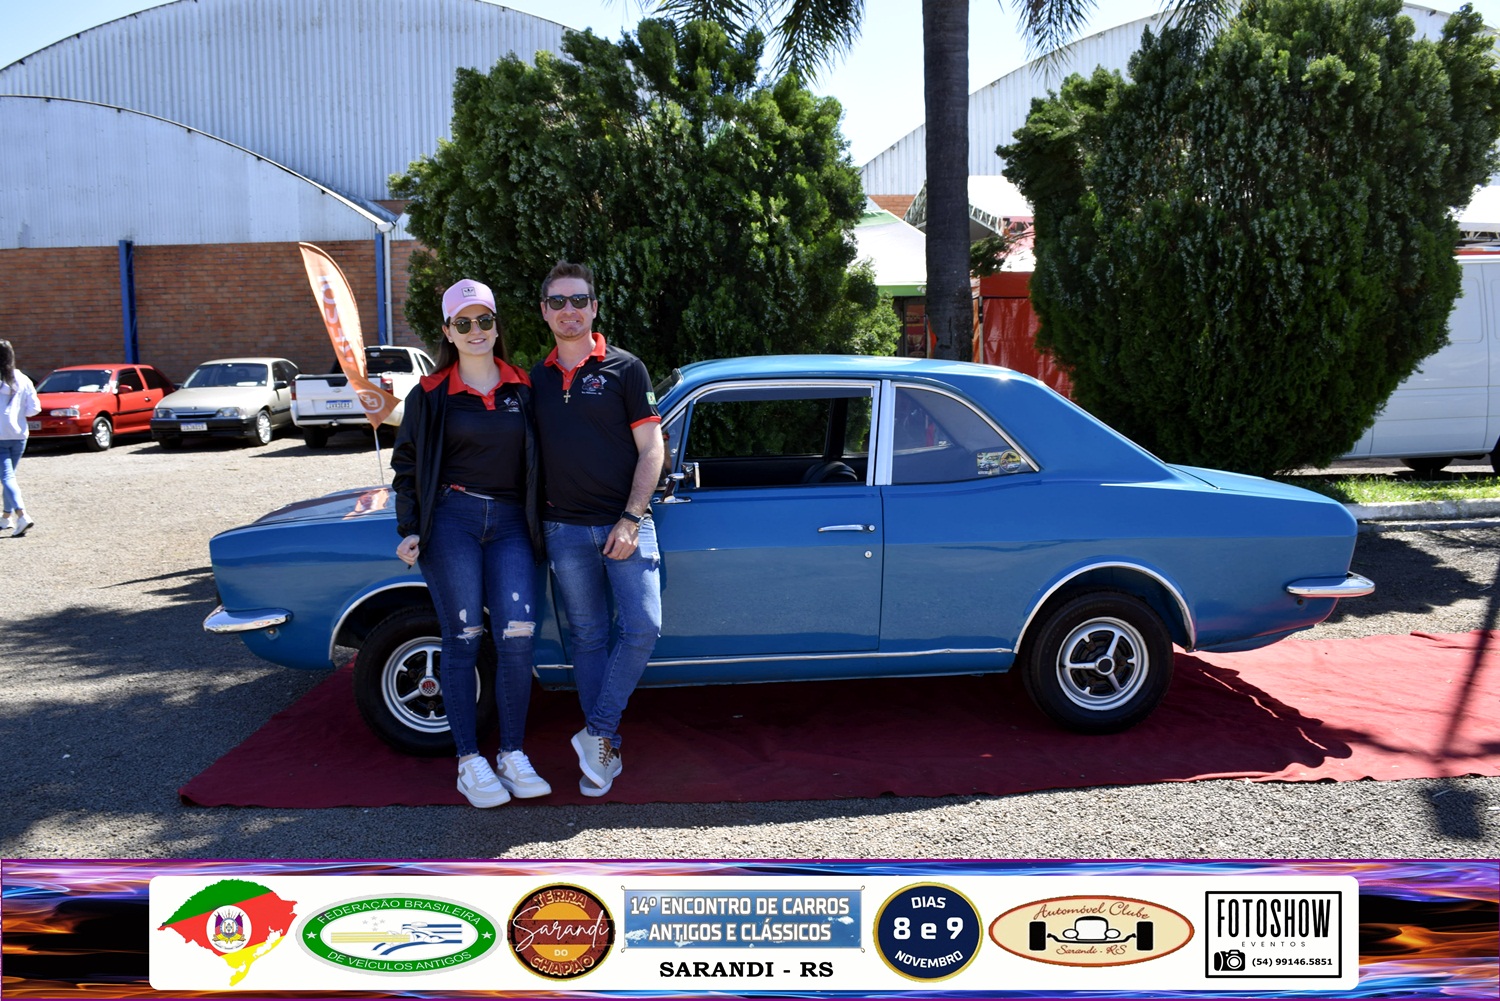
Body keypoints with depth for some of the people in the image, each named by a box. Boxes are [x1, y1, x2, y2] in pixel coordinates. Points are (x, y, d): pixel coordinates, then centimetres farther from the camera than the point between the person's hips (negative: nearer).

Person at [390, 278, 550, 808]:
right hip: (451, 520, -1)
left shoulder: (523, 389, 10)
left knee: (517, 636, -8)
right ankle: (469, 762, 8)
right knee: (462, 640, 0)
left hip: (511, 524, 1)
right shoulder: (430, 395, 6)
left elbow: (537, 461, 14)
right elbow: (406, 466, 9)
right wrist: (409, 530, -1)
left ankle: (513, 755, 5)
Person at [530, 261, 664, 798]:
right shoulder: (535, 379, 11)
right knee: (588, 638, 8)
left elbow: (651, 450, -4)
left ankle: (596, 733, 4)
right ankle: (606, 753, 17)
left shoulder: (624, 369, 0)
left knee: (642, 628, -12)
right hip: (564, 529, 3)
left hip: (624, 525, -3)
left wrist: (630, 520, -12)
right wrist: (535, 513, 1)